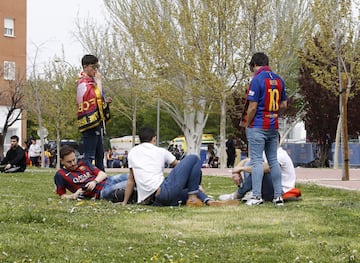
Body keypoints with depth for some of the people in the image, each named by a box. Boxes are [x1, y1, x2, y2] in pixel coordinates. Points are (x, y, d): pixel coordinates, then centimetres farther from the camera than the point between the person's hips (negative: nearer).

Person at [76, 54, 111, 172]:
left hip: (97, 123, 10)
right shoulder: (83, 83, -13)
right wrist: (99, 80, -13)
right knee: (89, 155, -10)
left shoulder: (91, 81, 18)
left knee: (99, 154, 16)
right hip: (90, 122, -10)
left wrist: (105, 101, 8)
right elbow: (97, 96, -22)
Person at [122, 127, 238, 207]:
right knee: (193, 159, 5)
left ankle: (210, 201, 1)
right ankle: (192, 198, 0)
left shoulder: (132, 152, 22)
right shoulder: (160, 151, 13)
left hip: (150, 201, 6)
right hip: (164, 192, -6)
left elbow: (131, 181, 22)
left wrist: (124, 202, 31)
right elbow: (178, 165, 26)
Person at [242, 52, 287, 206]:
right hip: (273, 127, 6)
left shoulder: (257, 80, -13)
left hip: (258, 126, -6)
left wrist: (247, 124, -3)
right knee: (273, 161, 10)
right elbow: (284, 104, 12)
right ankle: (278, 196, 10)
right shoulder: (278, 80, 8)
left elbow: (252, 107, -15)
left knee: (257, 161, -5)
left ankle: (257, 196, -7)